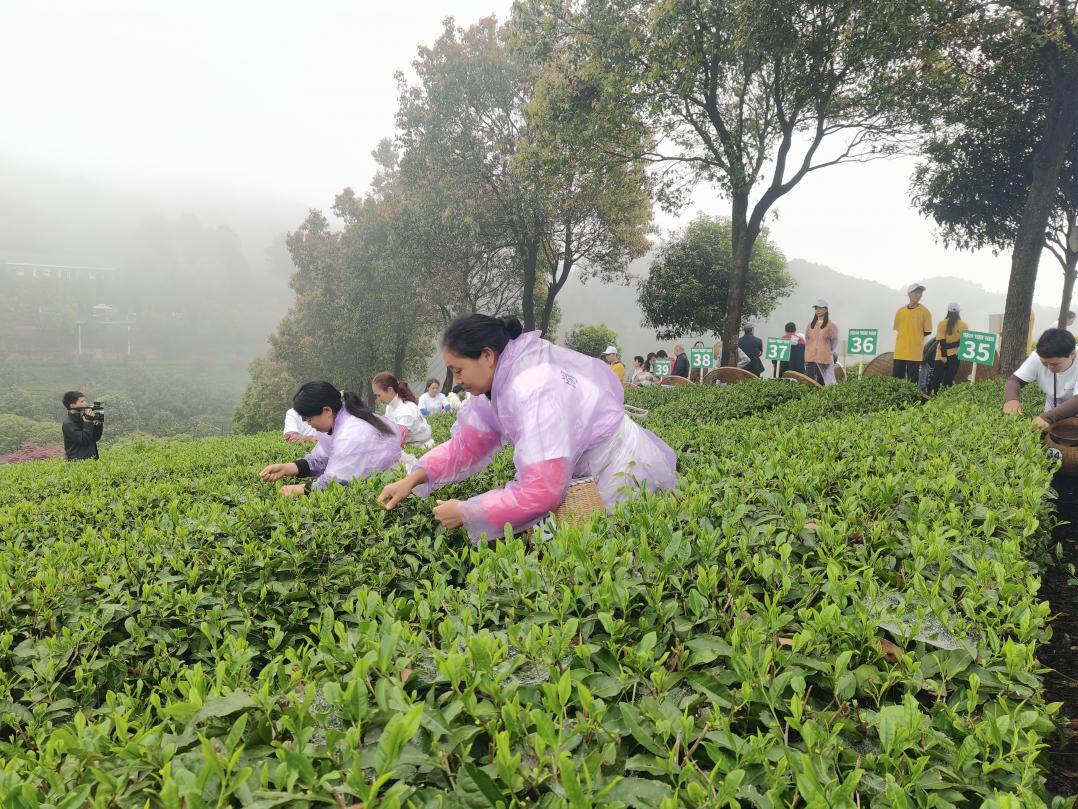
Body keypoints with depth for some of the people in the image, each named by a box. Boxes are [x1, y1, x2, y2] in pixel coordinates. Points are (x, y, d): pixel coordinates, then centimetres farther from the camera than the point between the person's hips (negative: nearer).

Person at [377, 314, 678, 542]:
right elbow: (465, 445, 7)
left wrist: (465, 513, -23)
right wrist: (414, 477, -8)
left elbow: (541, 493, -34)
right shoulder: (499, 381, -1)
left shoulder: (534, 390, -30)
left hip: (626, 475, -8)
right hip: (588, 474, 9)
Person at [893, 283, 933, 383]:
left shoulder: (924, 312, -1)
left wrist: (917, 337, 4)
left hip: (914, 353, -3)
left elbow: (927, 332, 1)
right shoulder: (900, 311, 9)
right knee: (896, 378, 3)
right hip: (899, 352, 4)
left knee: (912, 380, -2)